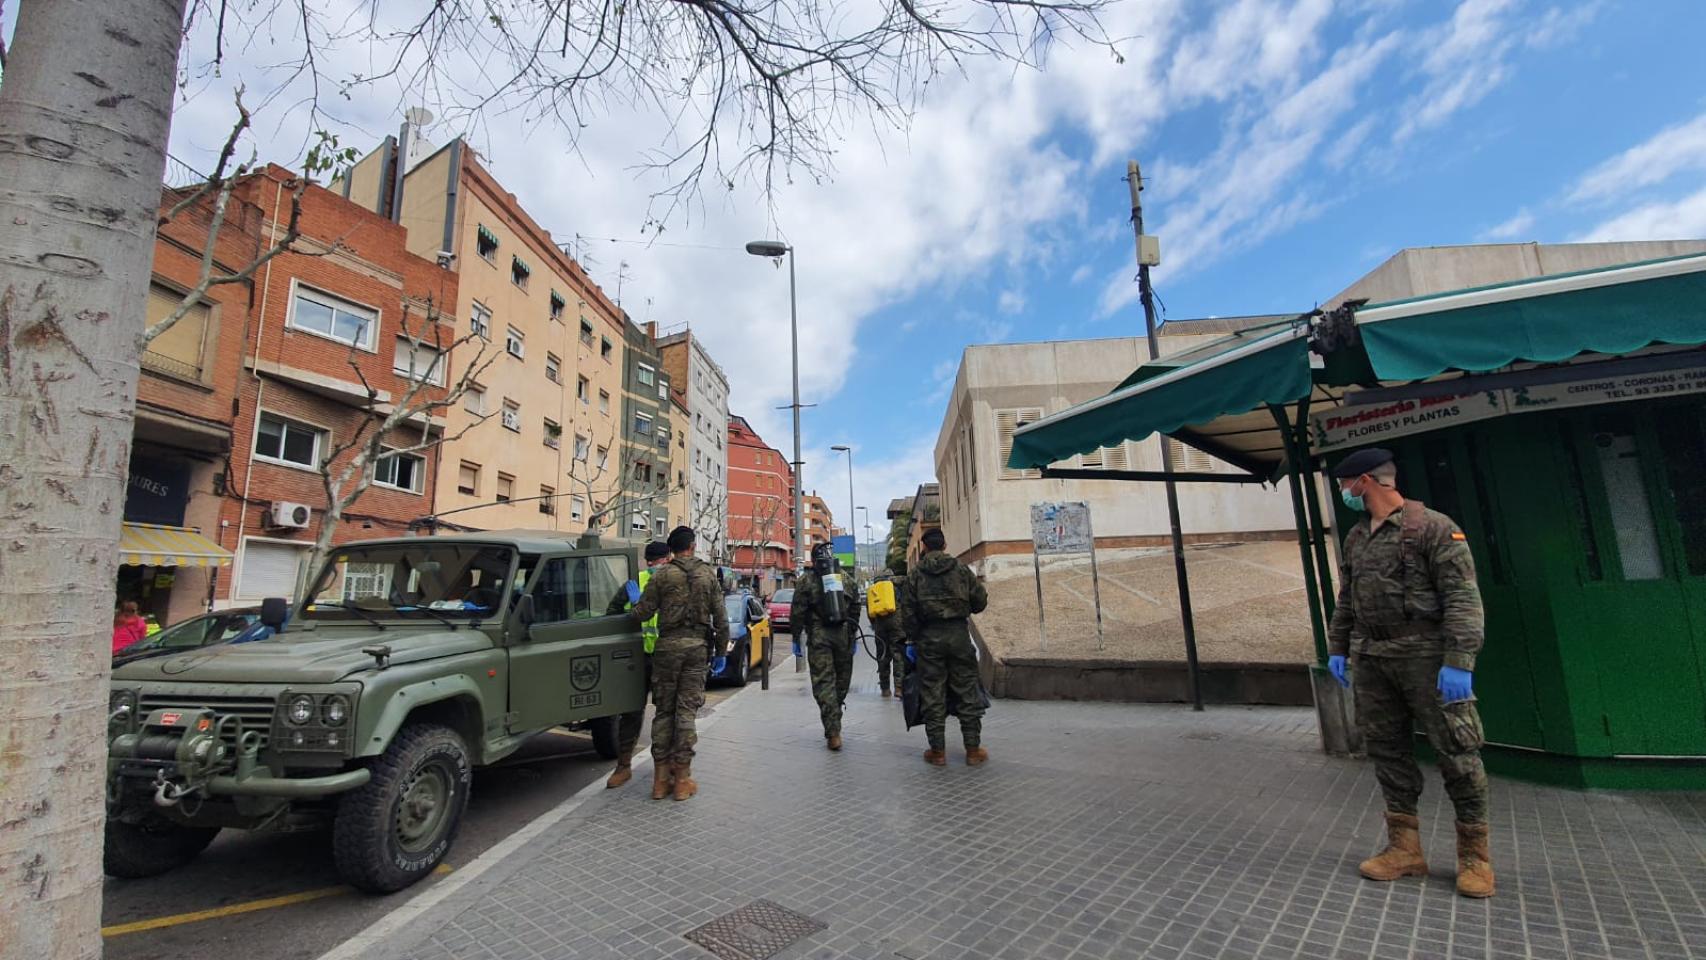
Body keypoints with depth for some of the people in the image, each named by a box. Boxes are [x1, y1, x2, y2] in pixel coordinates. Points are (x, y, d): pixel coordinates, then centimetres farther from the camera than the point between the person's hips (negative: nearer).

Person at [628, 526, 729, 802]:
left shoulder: (661, 575, -4)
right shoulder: (708, 574, 4)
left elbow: (642, 613, -5)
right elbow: (720, 617, 4)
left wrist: (630, 612, 17)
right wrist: (722, 647, 13)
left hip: (668, 645, -1)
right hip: (697, 647, 1)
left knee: (664, 710, 10)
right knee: (687, 710, 5)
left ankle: (661, 778, 15)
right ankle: (682, 779, 8)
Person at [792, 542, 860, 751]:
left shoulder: (807, 580, 0)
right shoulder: (846, 578, 10)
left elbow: (797, 612, -2)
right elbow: (855, 608, 13)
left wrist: (796, 636, 7)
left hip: (818, 637, -3)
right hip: (843, 635, 3)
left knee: (823, 682, -1)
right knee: (842, 679, 15)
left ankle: (833, 733, -5)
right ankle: (833, 723, 26)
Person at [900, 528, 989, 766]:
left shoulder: (915, 574, 1)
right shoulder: (962, 569, 3)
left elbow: (907, 610, -3)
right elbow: (981, 600, 4)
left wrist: (912, 639, 6)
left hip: (928, 637, 0)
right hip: (959, 634, 1)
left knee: (932, 695, 6)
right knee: (968, 692, 9)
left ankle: (937, 751, 12)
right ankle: (973, 749, 13)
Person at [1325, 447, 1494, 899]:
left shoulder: (1433, 527, -7)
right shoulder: (1355, 538, 14)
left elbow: (1463, 598, -13)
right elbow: (1346, 602, 19)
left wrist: (1458, 661, -19)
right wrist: (1337, 648, 14)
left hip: (1426, 656, -6)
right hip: (1370, 660, 7)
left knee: (1455, 751, 1)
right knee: (1387, 751, 9)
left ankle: (1475, 855, 18)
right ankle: (1404, 849, 18)